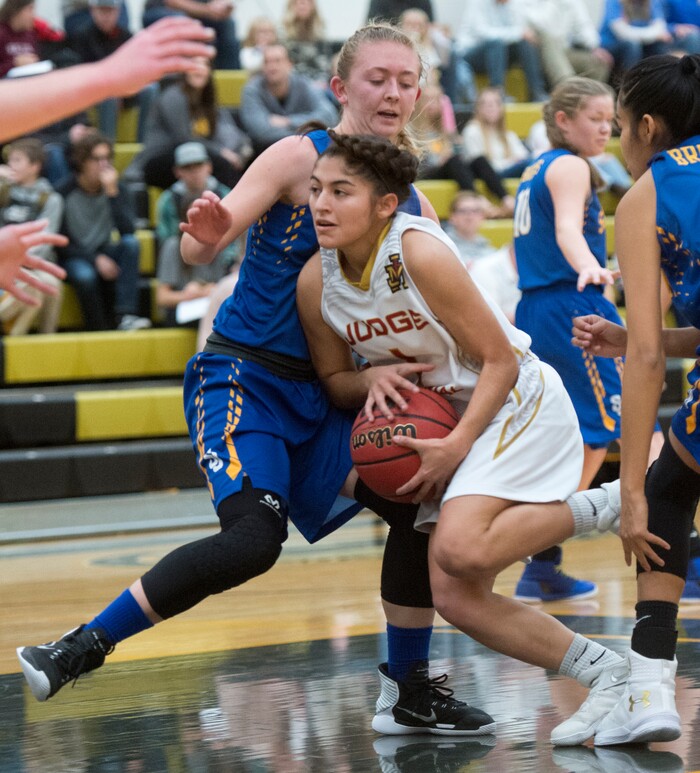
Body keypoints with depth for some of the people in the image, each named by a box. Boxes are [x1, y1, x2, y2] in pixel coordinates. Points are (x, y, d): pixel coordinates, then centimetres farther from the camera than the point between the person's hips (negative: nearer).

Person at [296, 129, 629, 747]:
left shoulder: (420, 254, -23)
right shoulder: (315, 281, -4)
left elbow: (499, 361, -18)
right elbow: (334, 382, 10)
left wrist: (458, 445, -27)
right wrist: (373, 379, -12)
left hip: (519, 400, -7)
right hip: (446, 420, 7)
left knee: (461, 551, -31)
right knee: (456, 599, -5)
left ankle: (604, 505, -9)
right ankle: (609, 674, 6)